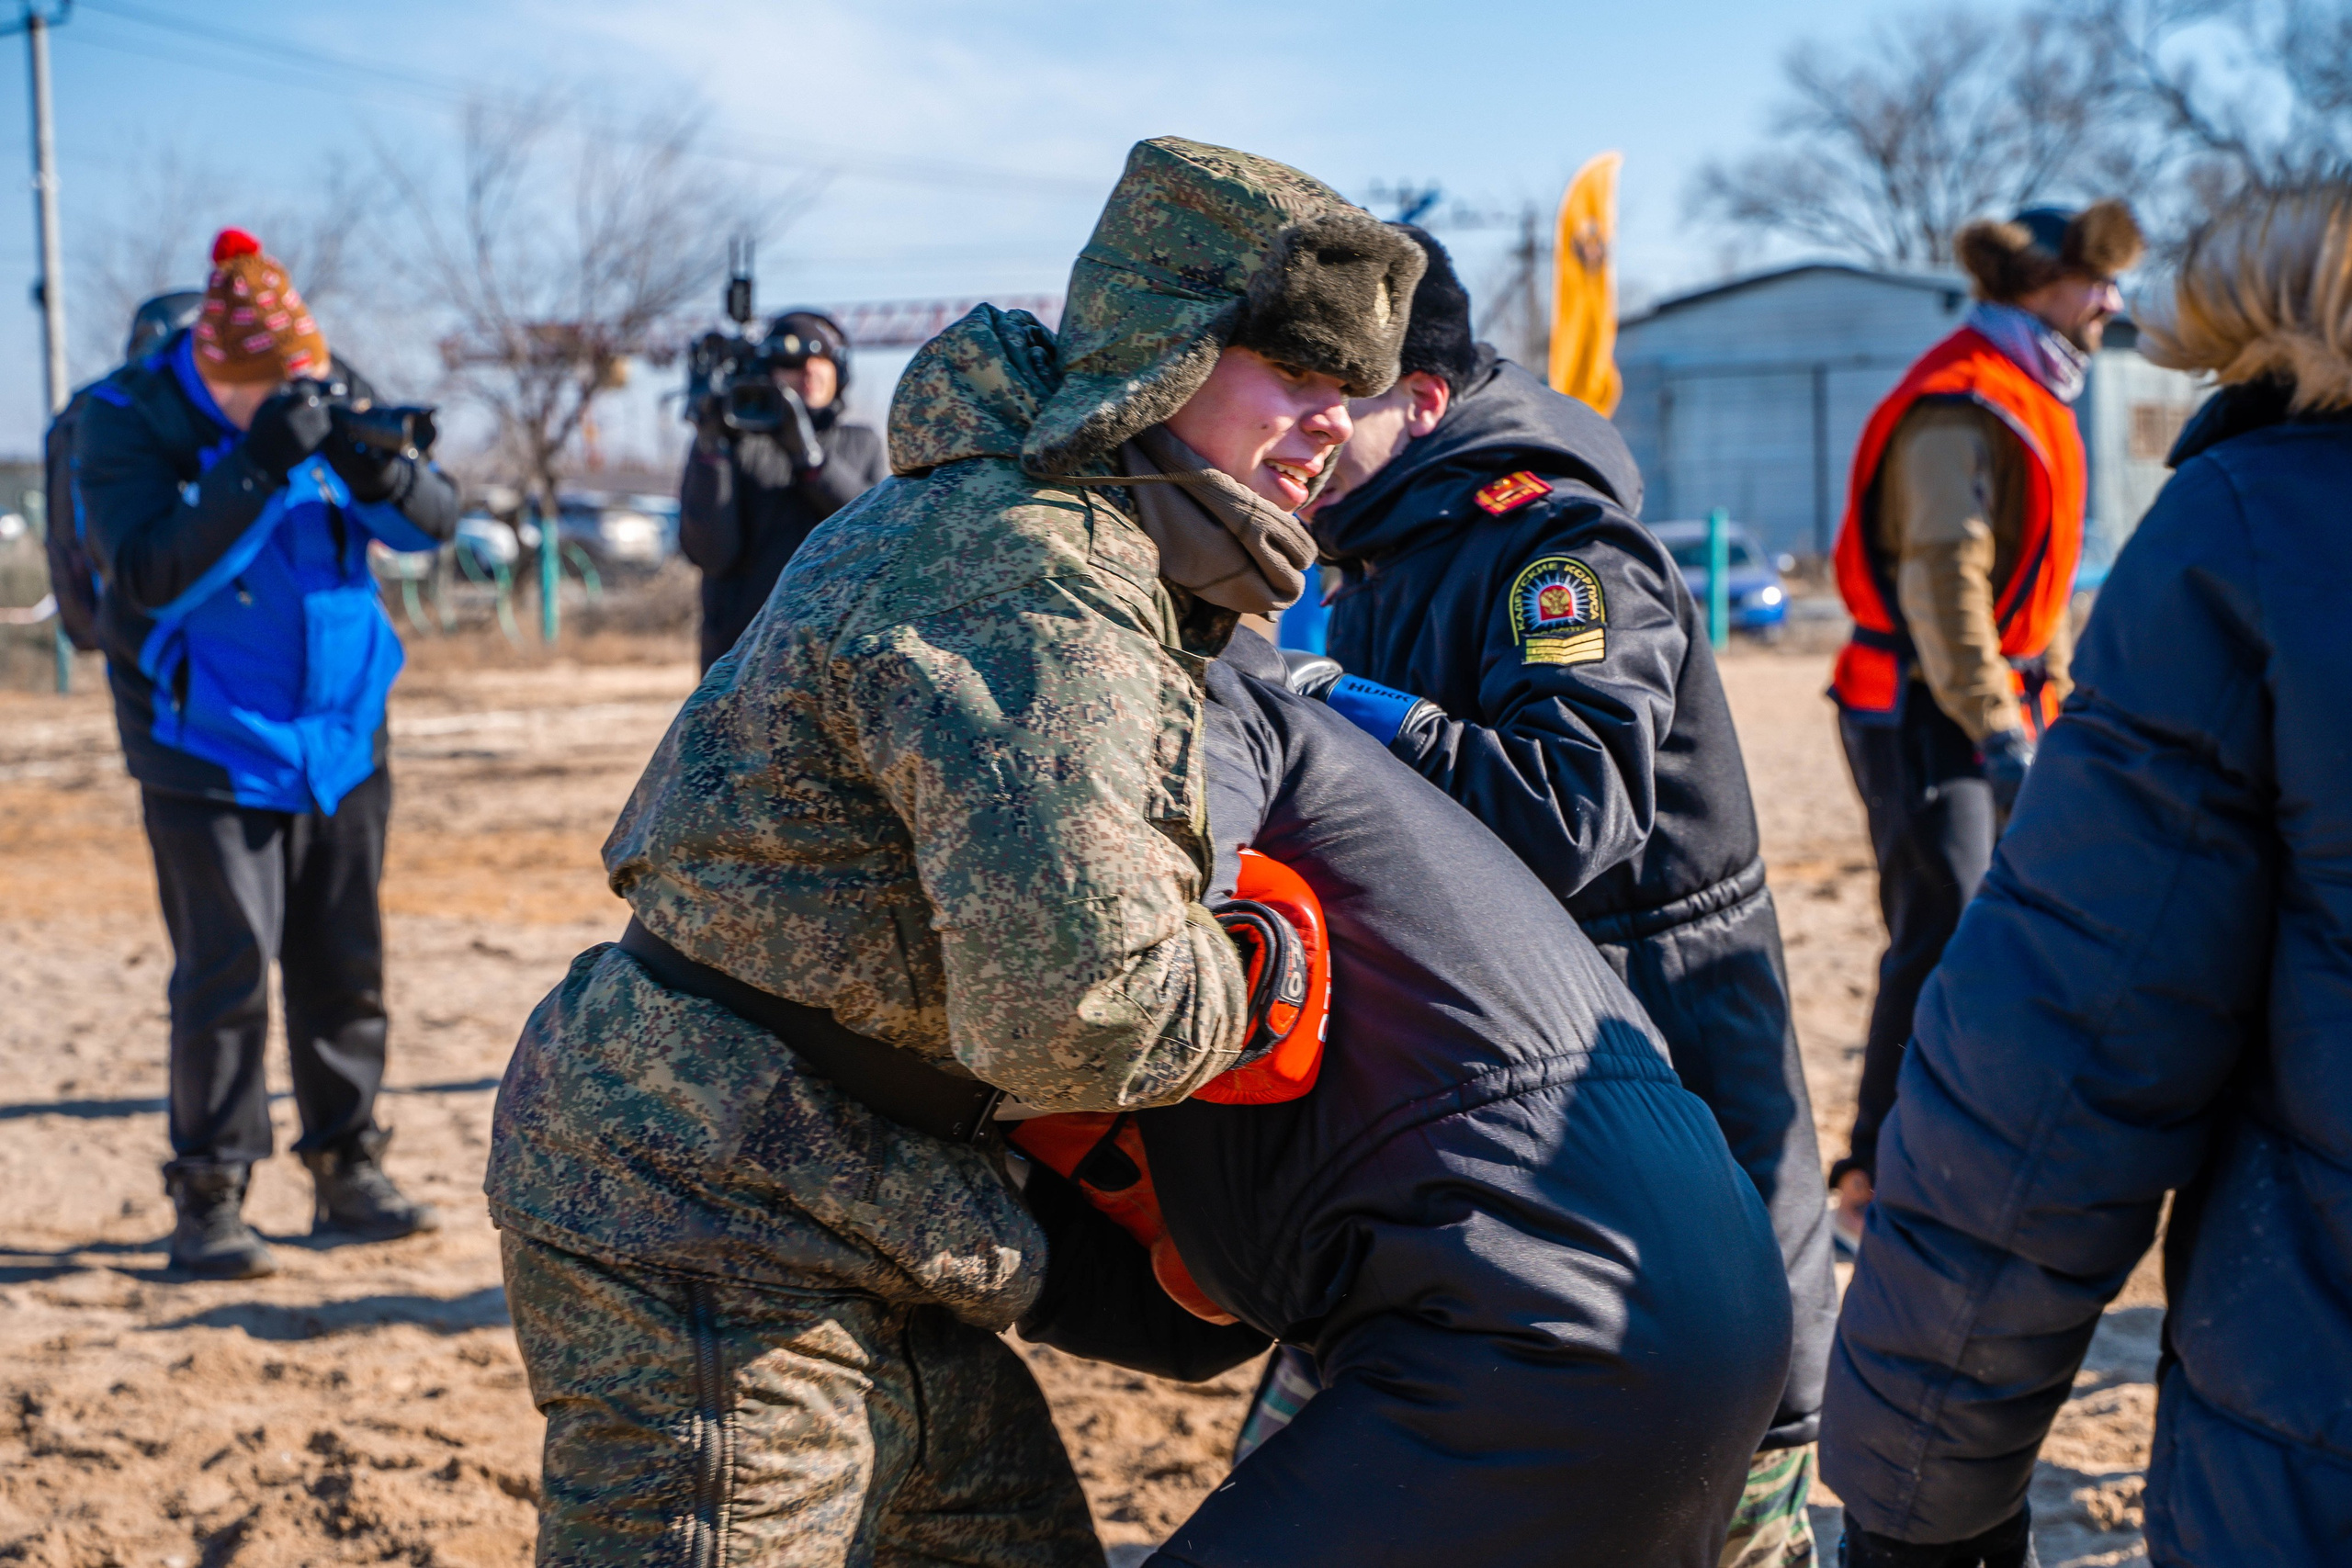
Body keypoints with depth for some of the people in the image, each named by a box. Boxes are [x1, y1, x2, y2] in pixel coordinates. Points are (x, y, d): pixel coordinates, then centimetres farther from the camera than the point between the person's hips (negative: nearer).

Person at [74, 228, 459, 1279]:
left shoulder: (331, 395, 0)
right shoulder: (124, 423, -12)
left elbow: (435, 523, -1)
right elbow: (149, 574, -24)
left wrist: (376, 468, -23)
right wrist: (258, 466, -32)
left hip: (342, 740, 4)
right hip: (211, 752, -4)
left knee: (345, 969, 10)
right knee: (226, 973, -6)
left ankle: (349, 1172, 22)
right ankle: (208, 1198, 5)